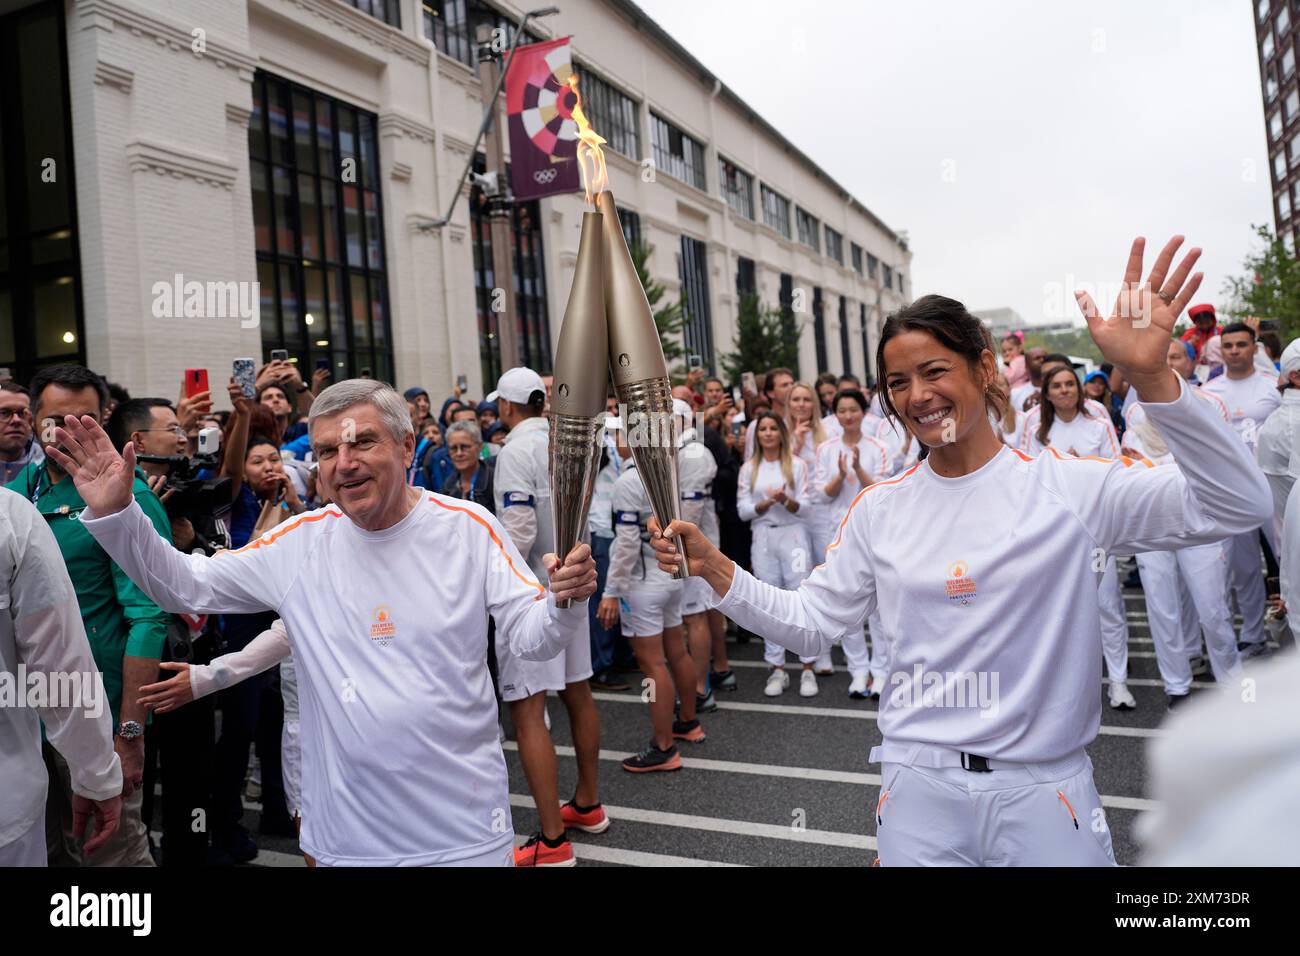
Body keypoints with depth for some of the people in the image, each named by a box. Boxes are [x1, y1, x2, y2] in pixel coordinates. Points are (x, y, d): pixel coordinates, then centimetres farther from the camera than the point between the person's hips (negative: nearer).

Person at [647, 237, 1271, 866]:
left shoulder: (1067, 484, -7)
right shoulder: (879, 508, 2)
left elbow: (1237, 506, -15)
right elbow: (810, 623, 4)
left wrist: (1150, 377, -27)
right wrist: (714, 570, -10)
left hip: (1045, 790, -2)